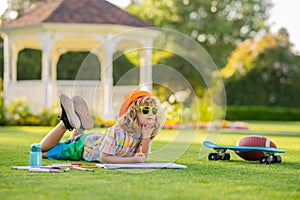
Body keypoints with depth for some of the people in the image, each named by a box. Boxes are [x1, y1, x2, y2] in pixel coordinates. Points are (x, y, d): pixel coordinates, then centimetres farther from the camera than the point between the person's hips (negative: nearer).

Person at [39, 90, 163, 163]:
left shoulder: (146, 132, -23)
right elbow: (104, 158, -38)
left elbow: (142, 158, -26)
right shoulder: (117, 131, -41)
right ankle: (67, 122, 9)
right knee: (42, 151, 8)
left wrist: (146, 136, -39)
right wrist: (132, 159, -44)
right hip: (83, 145, -5)